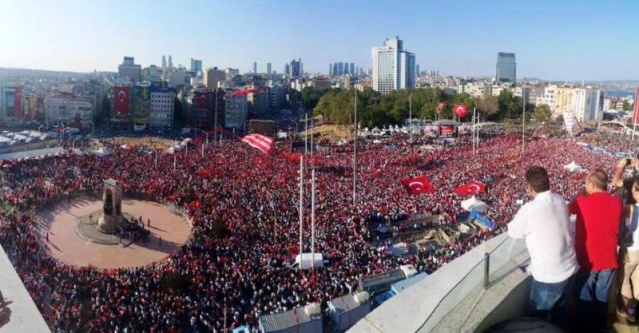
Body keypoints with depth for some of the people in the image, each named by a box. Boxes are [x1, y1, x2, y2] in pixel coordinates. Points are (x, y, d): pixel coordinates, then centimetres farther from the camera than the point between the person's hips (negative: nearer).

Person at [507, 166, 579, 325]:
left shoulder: (529, 210, -24)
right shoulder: (560, 200, -4)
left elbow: (512, 232, -6)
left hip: (548, 276, -6)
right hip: (569, 268, 6)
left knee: (537, 316, 16)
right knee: (559, 313, 27)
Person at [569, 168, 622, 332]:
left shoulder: (582, 201, -17)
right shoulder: (617, 202, -8)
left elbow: (570, 208, 4)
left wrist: (582, 195, 12)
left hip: (587, 259, -3)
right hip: (608, 259, 3)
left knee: (585, 299, 16)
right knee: (602, 298, 21)